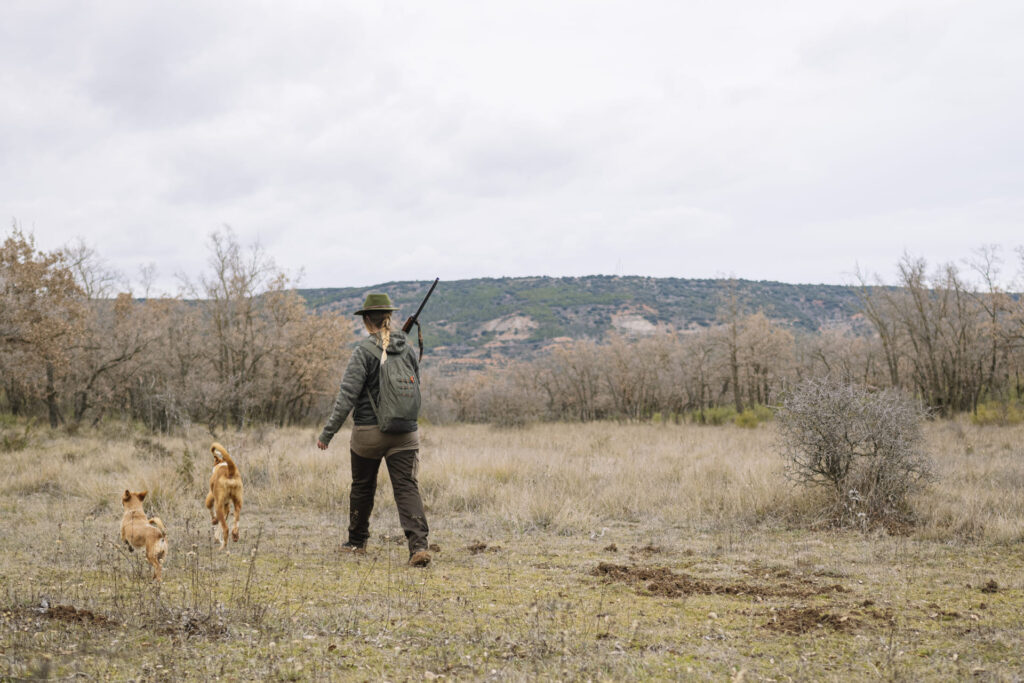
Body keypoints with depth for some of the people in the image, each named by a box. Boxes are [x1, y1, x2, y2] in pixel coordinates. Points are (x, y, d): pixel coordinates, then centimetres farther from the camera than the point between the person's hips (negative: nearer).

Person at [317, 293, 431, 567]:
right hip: (405, 431, 3)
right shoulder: (407, 349, 4)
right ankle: (418, 545, -18)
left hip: (368, 431, -3)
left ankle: (357, 541, 31)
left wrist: (328, 433, -9)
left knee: (362, 486, 16)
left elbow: (347, 395, -13)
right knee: (406, 487, -2)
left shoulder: (364, 351, -10)